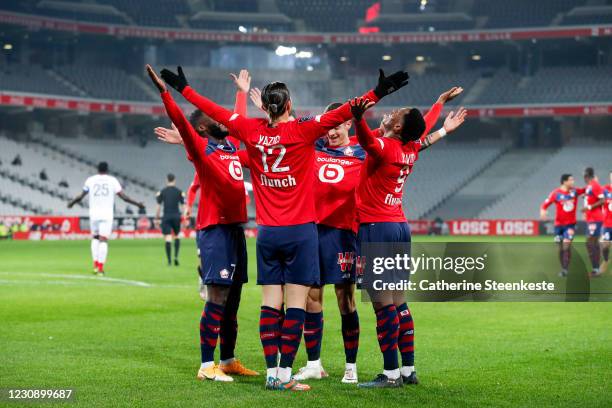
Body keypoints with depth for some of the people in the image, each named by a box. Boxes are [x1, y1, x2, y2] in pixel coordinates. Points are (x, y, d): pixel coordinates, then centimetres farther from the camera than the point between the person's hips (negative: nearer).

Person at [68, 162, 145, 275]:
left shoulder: (90, 180, 7)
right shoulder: (112, 180, 3)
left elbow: (80, 196, 11)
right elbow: (123, 196, 1)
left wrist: (71, 203, 30)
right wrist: (137, 203, 11)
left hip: (94, 213, 2)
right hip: (107, 214, -2)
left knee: (95, 238, 17)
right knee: (103, 240, -2)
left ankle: (96, 264, 5)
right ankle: (100, 267, -8)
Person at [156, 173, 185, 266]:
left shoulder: (161, 192, 3)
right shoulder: (179, 192, 3)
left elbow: (158, 206, 0)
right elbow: (183, 205, 1)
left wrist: (157, 218, 6)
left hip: (166, 217, -1)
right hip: (176, 216, 1)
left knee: (168, 238, -2)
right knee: (177, 236, 18)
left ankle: (169, 261, -6)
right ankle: (176, 256, 3)